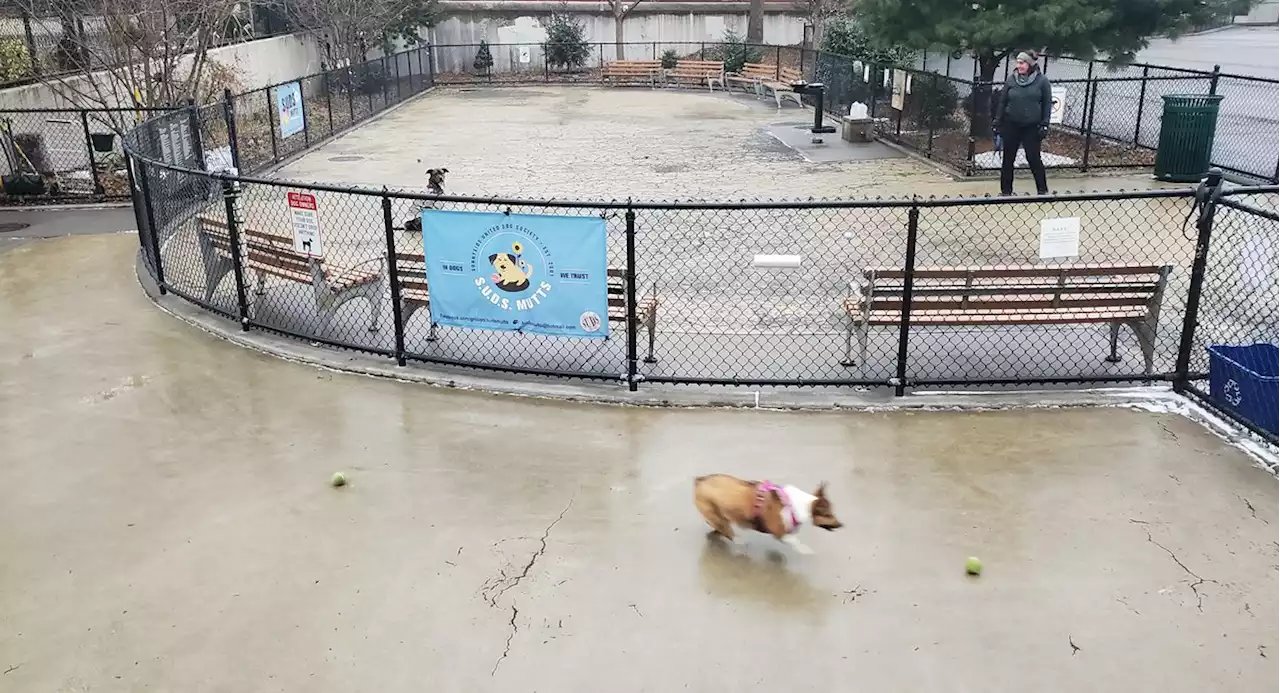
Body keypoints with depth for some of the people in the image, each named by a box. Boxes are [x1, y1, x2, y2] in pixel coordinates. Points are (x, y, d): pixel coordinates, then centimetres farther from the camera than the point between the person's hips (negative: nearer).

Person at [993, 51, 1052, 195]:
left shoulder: (1042, 80, -4)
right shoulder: (1011, 79, 1)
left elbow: (1047, 103, -1)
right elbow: (1003, 102, 6)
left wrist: (1045, 124, -6)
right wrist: (997, 122, 4)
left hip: (1032, 127, -2)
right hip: (1011, 125, 2)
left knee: (1034, 158, 3)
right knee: (1008, 159, 7)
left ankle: (1043, 190, 18)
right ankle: (1006, 191, 18)